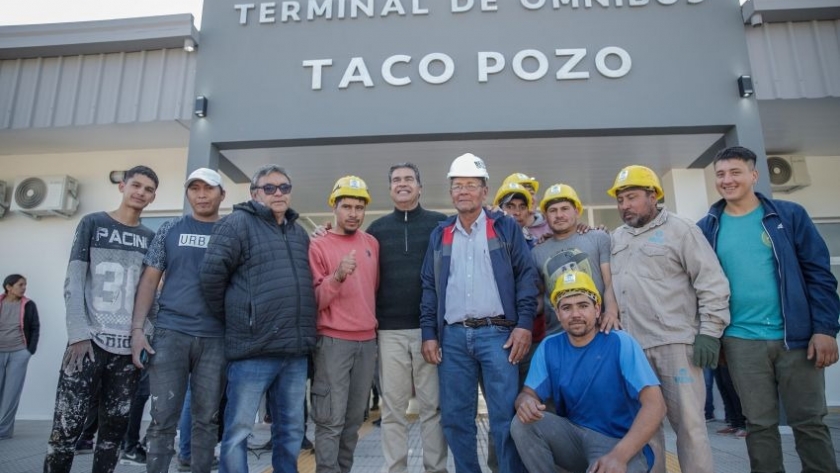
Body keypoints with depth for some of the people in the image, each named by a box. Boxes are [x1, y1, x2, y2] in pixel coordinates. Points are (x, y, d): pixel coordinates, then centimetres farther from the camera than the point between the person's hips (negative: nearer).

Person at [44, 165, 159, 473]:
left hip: (129, 347, 3)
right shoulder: (92, 223, 6)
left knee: (114, 430, 6)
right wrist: (79, 334, -11)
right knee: (66, 428, -3)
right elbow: (73, 281, -1)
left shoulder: (151, 238, 13)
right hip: (89, 341, -2)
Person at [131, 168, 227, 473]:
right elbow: (149, 280, 8)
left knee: (207, 419, 8)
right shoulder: (170, 230, 8)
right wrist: (137, 328, -2)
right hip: (170, 332, 0)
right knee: (163, 418, 3)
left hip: (215, 338, 0)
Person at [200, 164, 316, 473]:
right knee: (238, 429, 4)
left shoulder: (299, 233, 16)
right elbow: (211, 274, -10)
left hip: (296, 351, 6)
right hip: (255, 348, -6)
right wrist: (233, 319, -1)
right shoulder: (239, 223, -4)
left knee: (291, 430, 14)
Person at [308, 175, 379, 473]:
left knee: (354, 419, 13)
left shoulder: (372, 244, 10)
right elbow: (313, 300, -10)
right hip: (333, 341, -5)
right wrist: (337, 276, -25)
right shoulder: (318, 246, -5)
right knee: (331, 420, -3)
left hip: (368, 341, 5)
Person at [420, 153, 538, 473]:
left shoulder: (506, 227, 6)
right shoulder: (440, 235, 14)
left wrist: (524, 324, -9)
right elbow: (429, 287, 13)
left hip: (496, 333, -3)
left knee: (505, 417, -2)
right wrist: (429, 334, 5)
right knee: (455, 418, 8)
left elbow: (527, 276, 1)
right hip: (452, 337, 3)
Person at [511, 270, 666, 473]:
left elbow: (655, 405, -19)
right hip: (573, 435, 5)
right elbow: (528, 393, 2)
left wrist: (619, 455, -31)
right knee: (522, 423, -20)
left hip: (620, 442, -5)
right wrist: (526, 401, -26)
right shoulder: (549, 347, 0)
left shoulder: (620, 343, -12)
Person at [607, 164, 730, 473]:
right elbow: (609, 285, 20)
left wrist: (709, 331, -10)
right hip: (631, 346, 5)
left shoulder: (680, 229, -1)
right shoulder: (617, 238, 15)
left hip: (676, 342, -5)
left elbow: (712, 283, -5)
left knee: (688, 421, -2)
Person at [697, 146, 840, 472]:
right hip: (741, 342, 1)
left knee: (810, 422, 9)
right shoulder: (707, 228, 3)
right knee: (760, 424, 10)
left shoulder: (789, 215, 0)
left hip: (797, 336, -1)